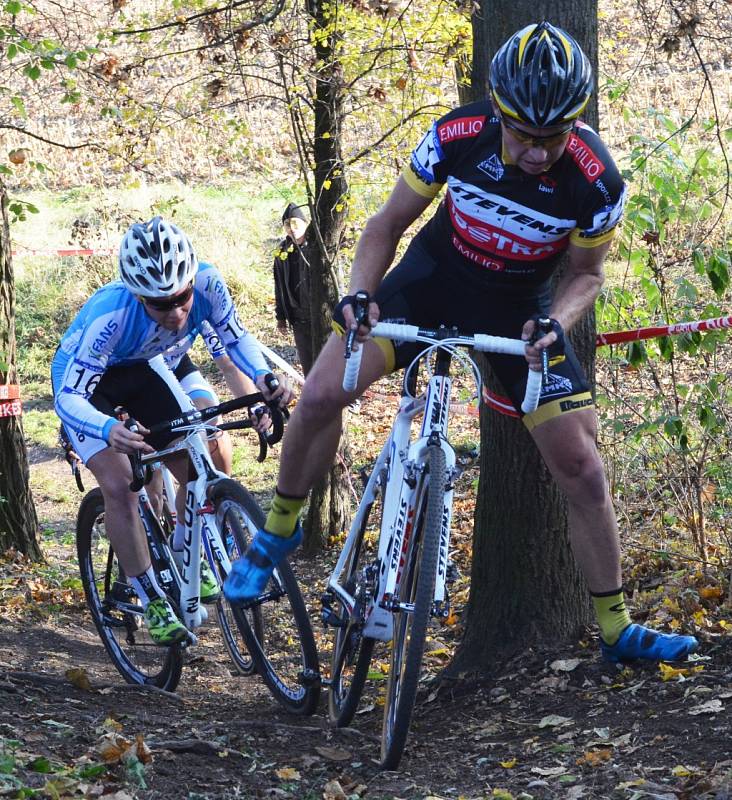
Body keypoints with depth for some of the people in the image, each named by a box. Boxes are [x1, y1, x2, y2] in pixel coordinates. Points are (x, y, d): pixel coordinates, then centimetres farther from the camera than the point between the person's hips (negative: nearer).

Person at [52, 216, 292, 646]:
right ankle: (154, 603, -7)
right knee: (119, 485, -19)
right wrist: (110, 430, -62)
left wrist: (262, 376, -35)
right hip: (84, 380, -4)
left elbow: (236, 336, -14)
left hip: (150, 367, 4)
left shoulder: (206, 283, -31)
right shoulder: (110, 314, -42)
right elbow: (69, 397, -41)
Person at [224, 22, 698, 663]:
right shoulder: (457, 136, -25)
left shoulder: (596, 181, -28)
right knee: (322, 394, -16)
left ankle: (617, 631, 9)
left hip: (518, 307, -1)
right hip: (435, 276, 1)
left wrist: (555, 324, -28)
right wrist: (361, 293, -27)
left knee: (583, 472, -7)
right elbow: (389, 224, -10)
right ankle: (279, 531, 10)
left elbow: (586, 273, -8)